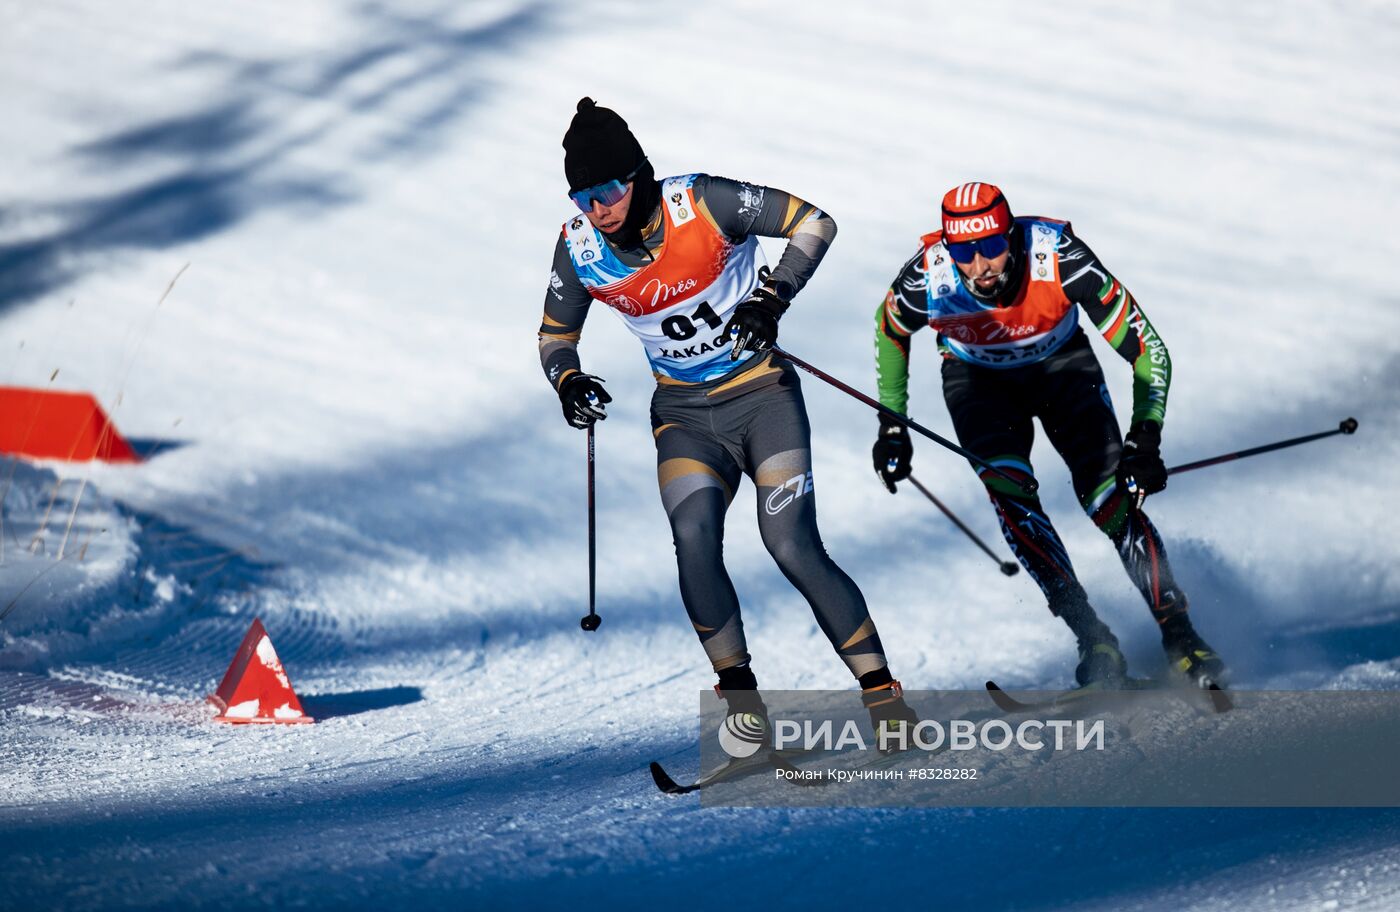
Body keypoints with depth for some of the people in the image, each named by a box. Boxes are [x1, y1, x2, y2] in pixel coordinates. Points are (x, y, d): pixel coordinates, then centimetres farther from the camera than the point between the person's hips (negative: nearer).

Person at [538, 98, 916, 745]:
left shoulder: (703, 203, -18)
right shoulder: (579, 249, -7)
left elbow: (815, 223, -9)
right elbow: (555, 335, 9)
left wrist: (773, 297, -22)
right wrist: (568, 381, -12)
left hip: (764, 394, -3)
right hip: (686, 415, 3)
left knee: (794, 550, -15)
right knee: (694, 540, -22)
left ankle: (884, 698, -5)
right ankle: (741, 702, -8)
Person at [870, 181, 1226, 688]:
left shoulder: (1060, 259, -35)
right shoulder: (926, 280, -31)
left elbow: (1146, 348, -27)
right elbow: (889, 330, -4)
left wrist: (1146, 437, -37)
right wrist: (892, 425, -3)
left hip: (1061, 365, -1)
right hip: (978, 379, 1)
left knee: (1113, 499, -18)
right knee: (1008, 491, -24)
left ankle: (1179, 634, -9)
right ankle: (1093, 639, -19)